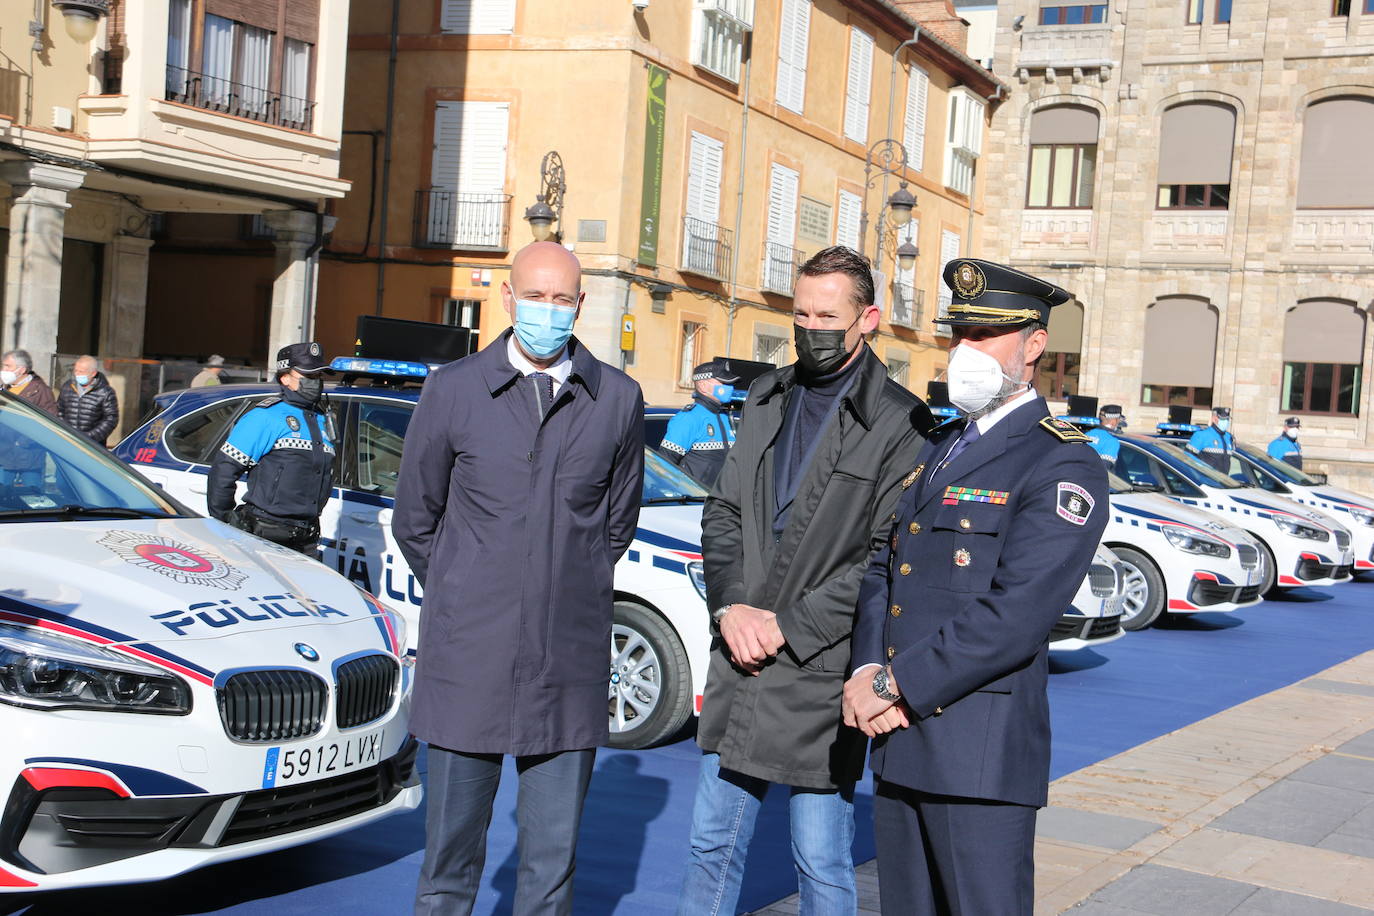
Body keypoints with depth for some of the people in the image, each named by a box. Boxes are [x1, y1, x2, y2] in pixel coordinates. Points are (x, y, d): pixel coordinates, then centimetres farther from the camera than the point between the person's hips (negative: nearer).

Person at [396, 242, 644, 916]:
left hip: (569, 668, 1)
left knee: (553, 860, 8)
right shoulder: (453, 391, 1)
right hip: (470, 661, -1)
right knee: (451, 854, 7)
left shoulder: (619, 399, 4)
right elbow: (415, 520, 10)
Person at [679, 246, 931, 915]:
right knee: (711, 842, 15)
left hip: (821, 672, -6)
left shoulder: (900, 424, -9)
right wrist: (731, 606, -4)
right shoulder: (766, 401, 12)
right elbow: (722, 512, 12)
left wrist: (790, 625, -13)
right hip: (739, 660, 6)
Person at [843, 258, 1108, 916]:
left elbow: (1014, 615, -19)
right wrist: (866, 673, -5)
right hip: (898, 742, 7)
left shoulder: (1064, 466, -9)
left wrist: (896, 687, -16)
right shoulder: (936, 447, 17)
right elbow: (881, 568, 12)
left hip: (980, 755, -7)